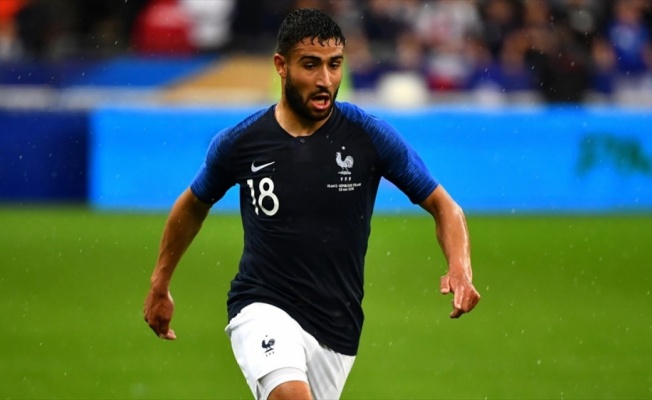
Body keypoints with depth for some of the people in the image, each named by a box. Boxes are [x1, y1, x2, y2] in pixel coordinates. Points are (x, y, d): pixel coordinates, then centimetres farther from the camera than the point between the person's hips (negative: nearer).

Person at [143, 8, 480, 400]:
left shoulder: (370, 135, -6)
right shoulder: (238, 143, -4)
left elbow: (443, 206, 0)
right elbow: (193, 205, 16)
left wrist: (460, 267, -19)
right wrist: (160, 283, 23)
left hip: (337, 329, 2)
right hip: (262, 309, -2)